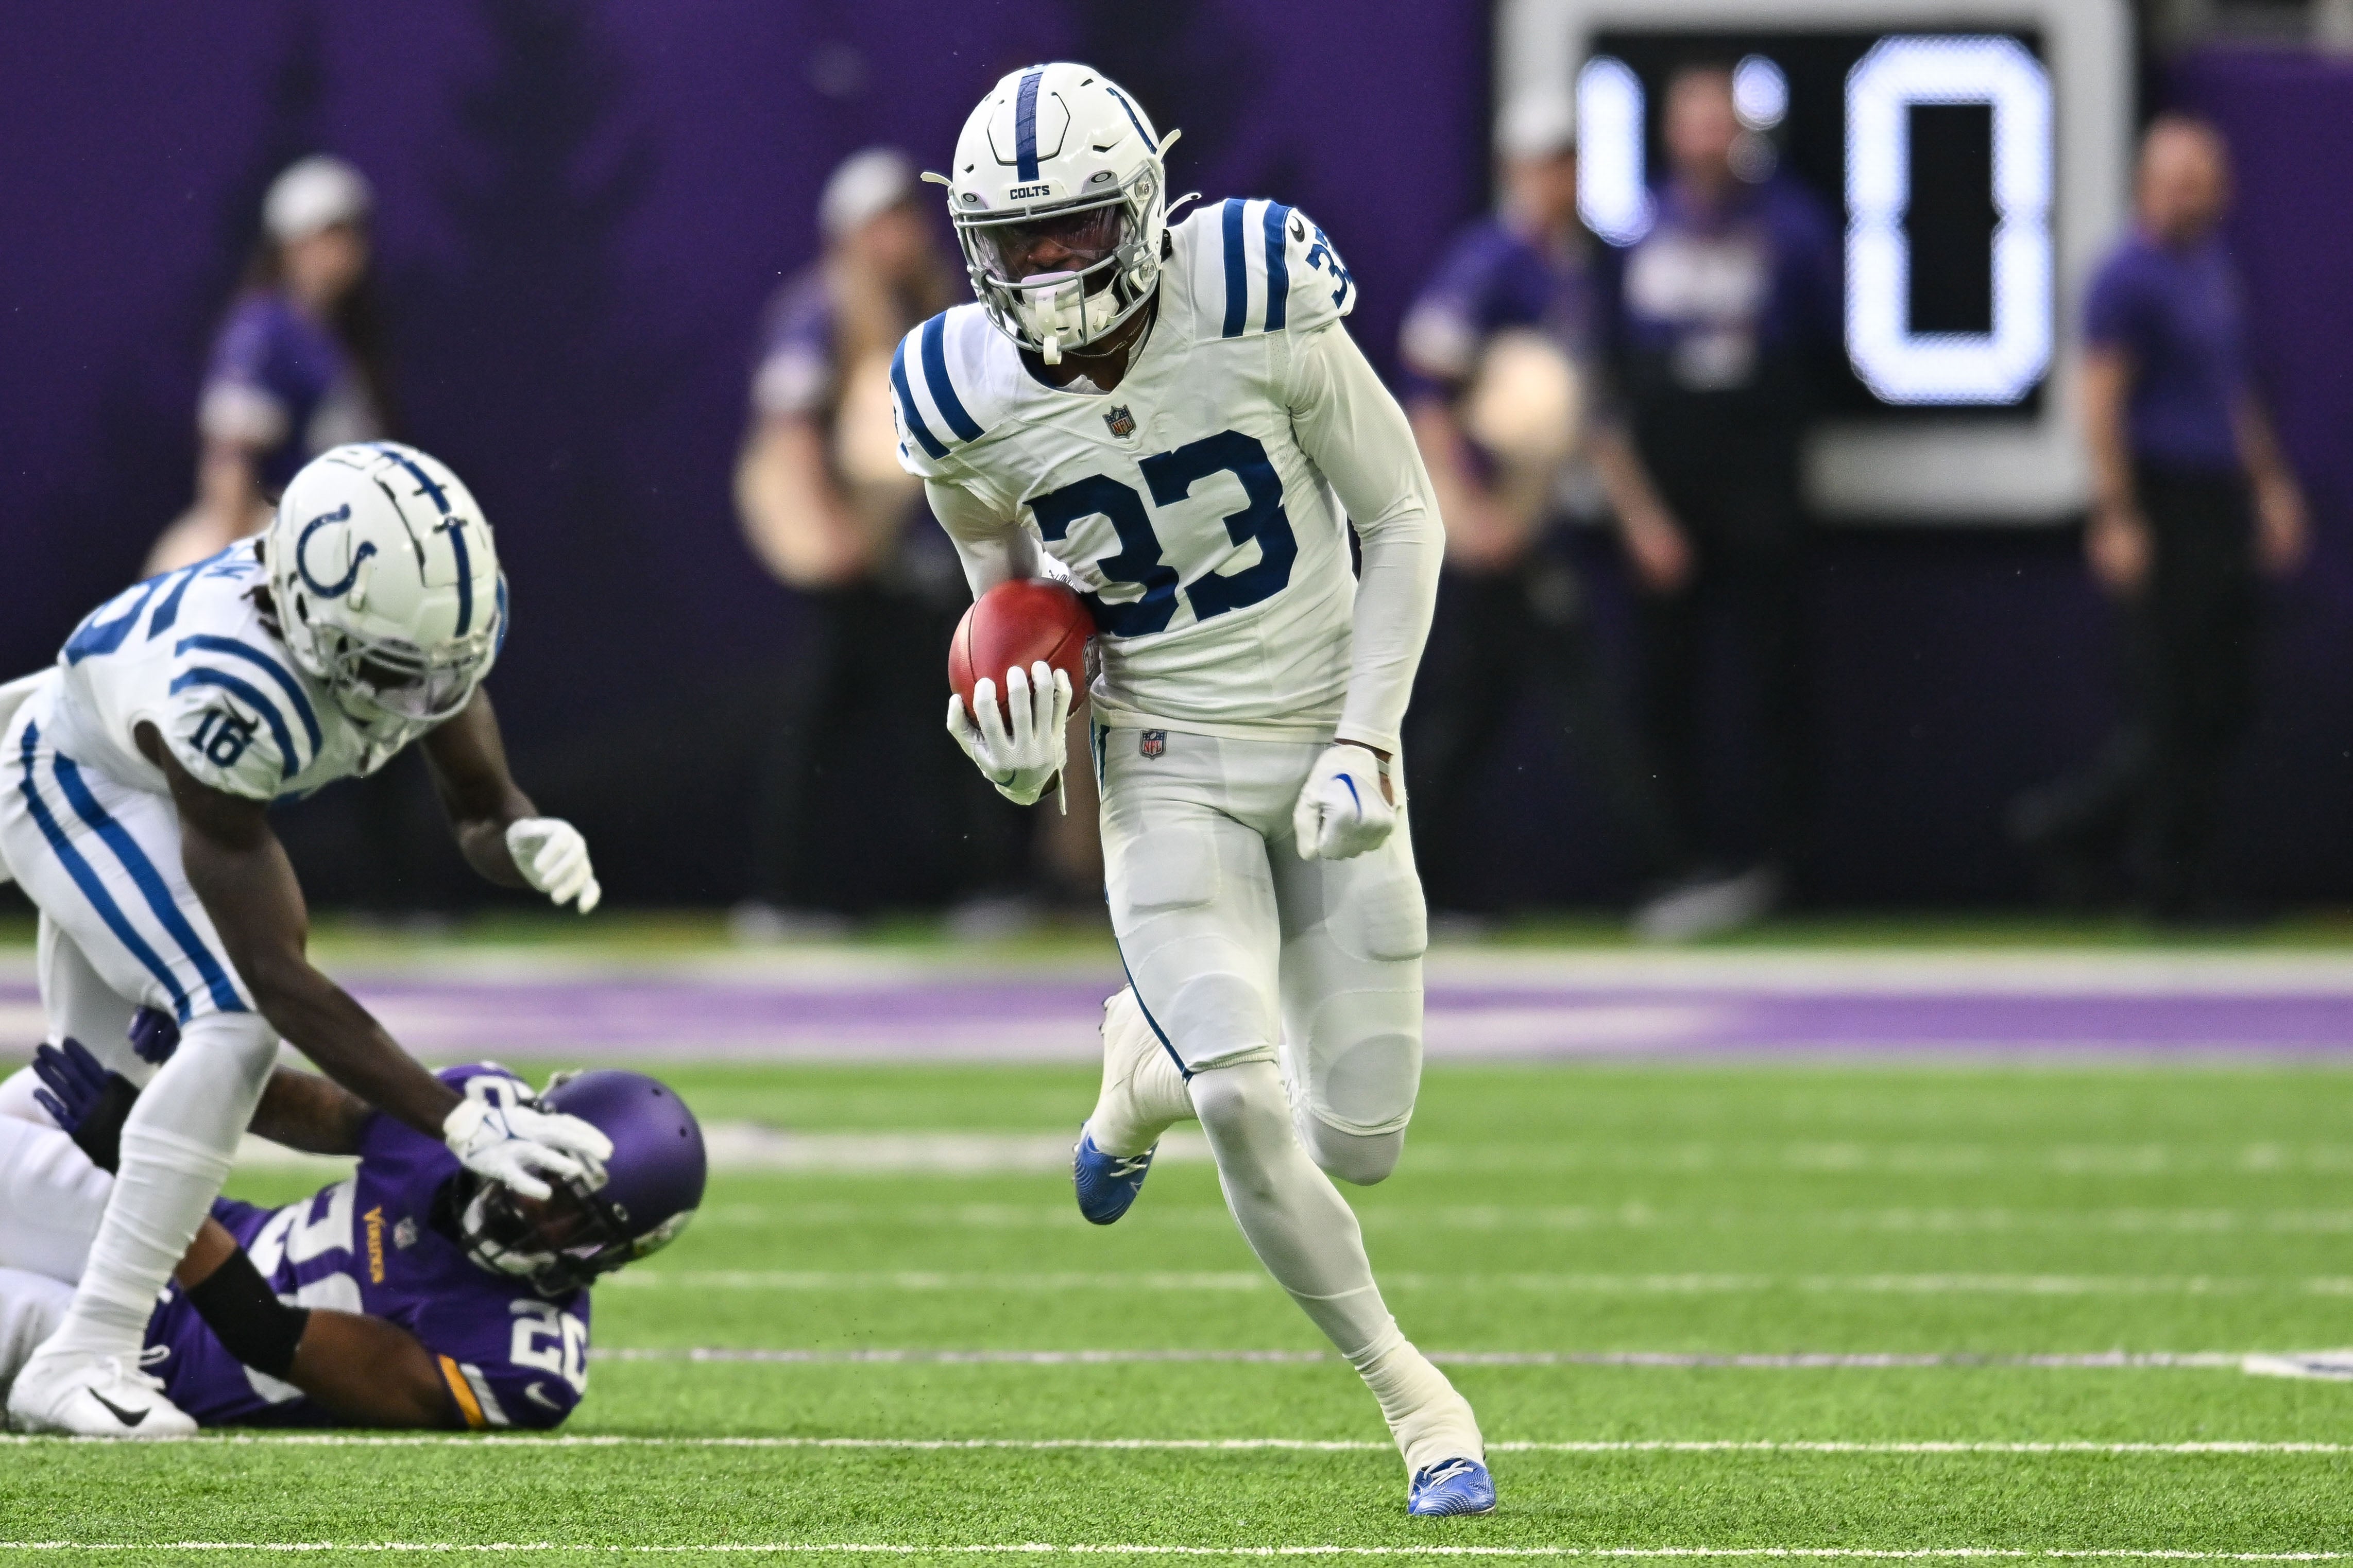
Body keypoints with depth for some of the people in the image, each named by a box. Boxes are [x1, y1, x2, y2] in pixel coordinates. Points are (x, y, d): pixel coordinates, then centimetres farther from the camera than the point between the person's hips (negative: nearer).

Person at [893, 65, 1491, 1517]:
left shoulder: (1257, 308, -18)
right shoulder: (974, 409, -11)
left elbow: (1403, 515, -7)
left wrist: (1363, 741, -14)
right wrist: (1020, 746, -12)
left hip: (1324, 746, 0)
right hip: (1168, 770, 0)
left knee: (1360, 1143, 1)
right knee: (1242, 1103, -20)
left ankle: (1150, 1062, 34)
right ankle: (1411, 1394, 0)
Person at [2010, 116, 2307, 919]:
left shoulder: (2212, 266, 16)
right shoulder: (2129, 279, -11)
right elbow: (2102, 403, -15)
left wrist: (2270, 484, 22)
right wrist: (2118, 517, -19)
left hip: (2221, 505, 9)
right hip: (2163, 506, -9)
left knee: (2225, 702, 8)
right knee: (2177, 706, -5)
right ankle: (2171, 880, 2)